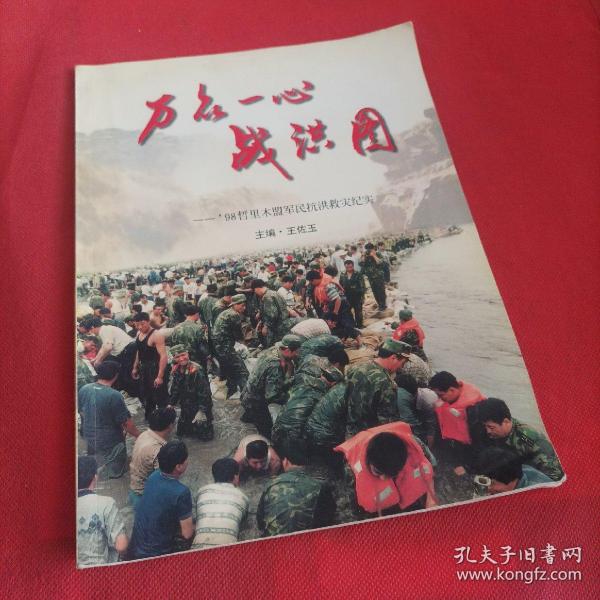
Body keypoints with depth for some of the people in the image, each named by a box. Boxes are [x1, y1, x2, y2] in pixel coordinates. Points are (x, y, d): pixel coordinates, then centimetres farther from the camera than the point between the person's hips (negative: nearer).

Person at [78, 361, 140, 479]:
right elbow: (127, 424, -19)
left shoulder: (83, 389, -8)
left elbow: (81, 412, 8)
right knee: (115, 473, 14)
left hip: (89, 438, 6)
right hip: (110, 443, -6)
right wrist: (139, 436, -2)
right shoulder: (114, 396, -26)